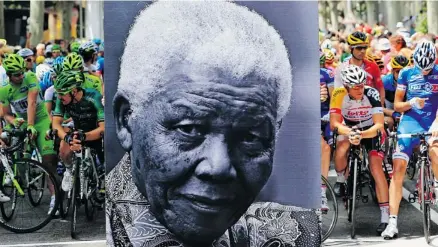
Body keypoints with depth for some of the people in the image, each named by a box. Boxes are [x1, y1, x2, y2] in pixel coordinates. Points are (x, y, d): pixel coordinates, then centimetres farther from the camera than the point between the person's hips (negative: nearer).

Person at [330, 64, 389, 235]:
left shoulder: (371, 94, -29)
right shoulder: (339, 95, -26)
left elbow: (379, 126, -33)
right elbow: (334, 123, -30)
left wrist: (361, 135, -52)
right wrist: (350, 133, -51)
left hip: (371, 130, -2)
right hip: (349, 128, 2)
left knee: (375, 165, -19)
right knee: (341, 150, -29)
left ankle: (385, 216, -16)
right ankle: (342, 180, 5)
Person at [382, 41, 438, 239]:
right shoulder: (406, 73, 2)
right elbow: (397, 105, 6)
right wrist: (411, 103, -15)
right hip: (410, 121, 1)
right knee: (398, 167, -12)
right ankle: (393, 223, -11)